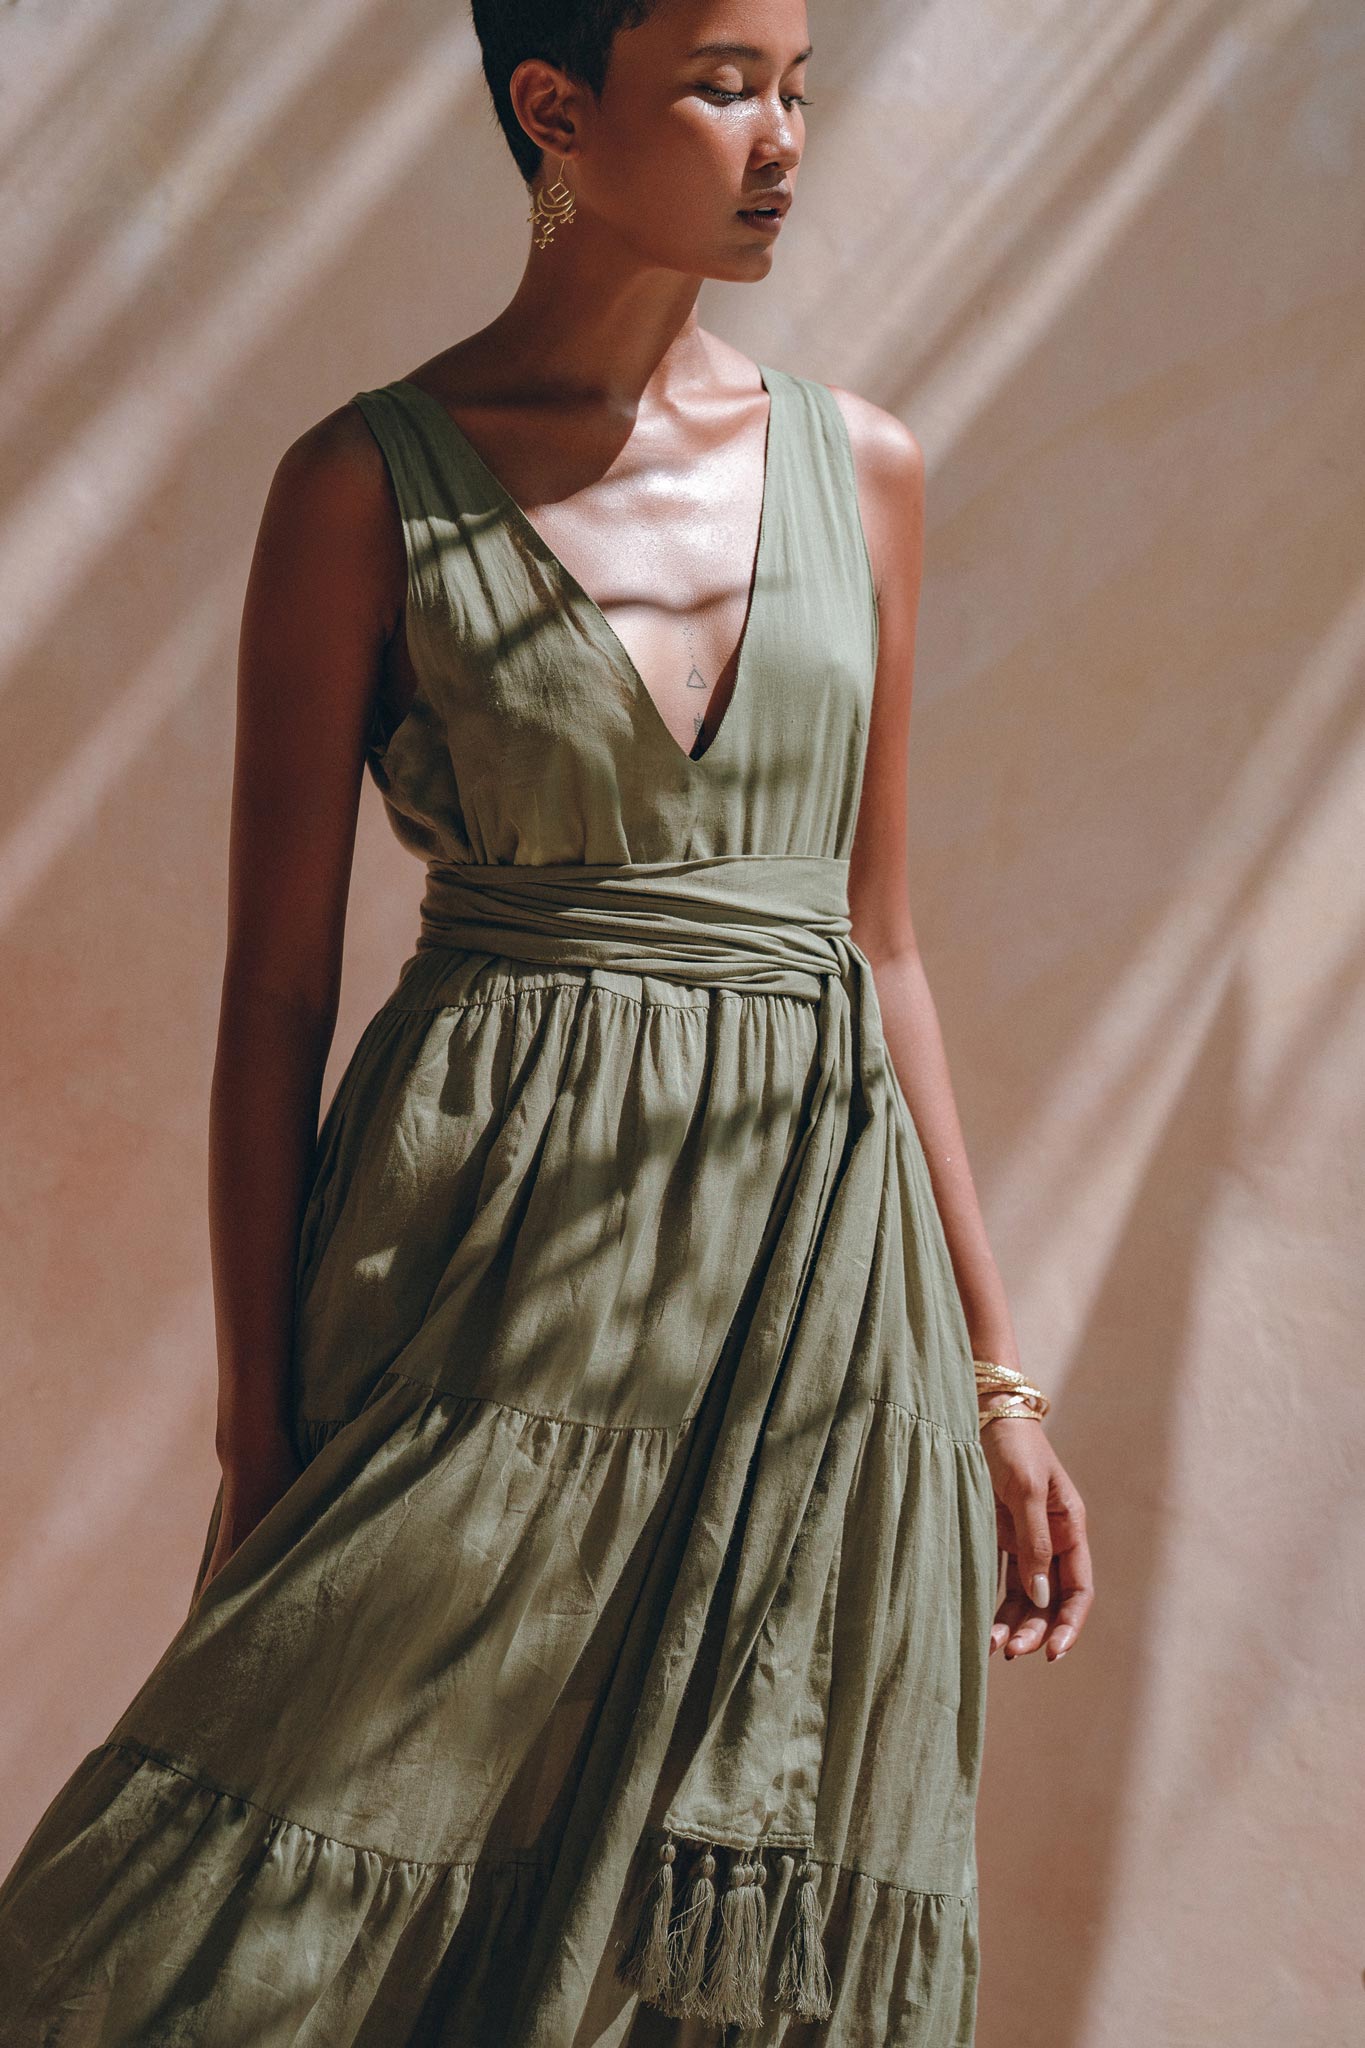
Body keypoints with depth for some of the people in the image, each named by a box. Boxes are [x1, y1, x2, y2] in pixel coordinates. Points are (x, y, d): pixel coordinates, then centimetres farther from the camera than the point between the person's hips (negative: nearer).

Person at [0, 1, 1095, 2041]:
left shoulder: (861, 469, 9)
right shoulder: (369, 486, -3)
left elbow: (880, 945, 13)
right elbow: (273, 992, -2)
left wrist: (991, 1366, 11)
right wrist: (257, 1433, -5)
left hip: (821, 1260, 4)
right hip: (494, 1241, -3)